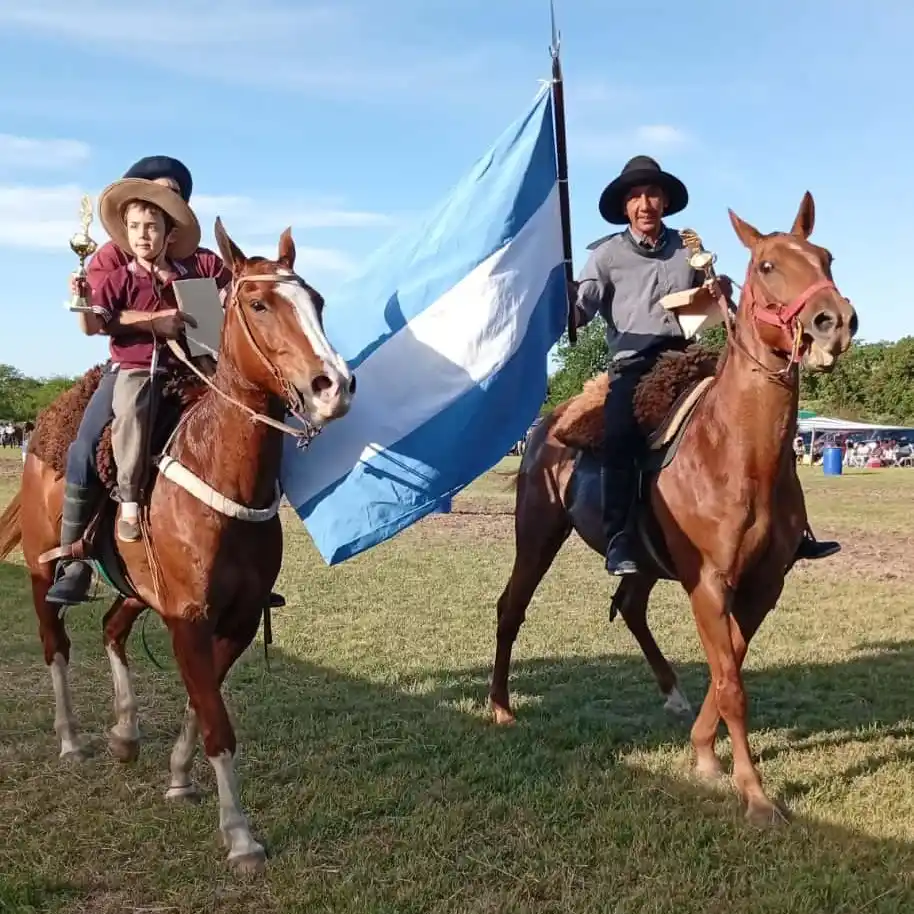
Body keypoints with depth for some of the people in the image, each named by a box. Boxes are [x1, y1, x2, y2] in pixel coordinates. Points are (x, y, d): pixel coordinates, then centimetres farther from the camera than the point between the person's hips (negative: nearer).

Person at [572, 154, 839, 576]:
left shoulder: (689, 249, 16)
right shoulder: (608, 253, 6)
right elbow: (580, 308, -4)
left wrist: (720, 292, -1)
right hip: (634, 363, -4)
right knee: (621, 435, -32)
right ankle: (619, 541, -29)